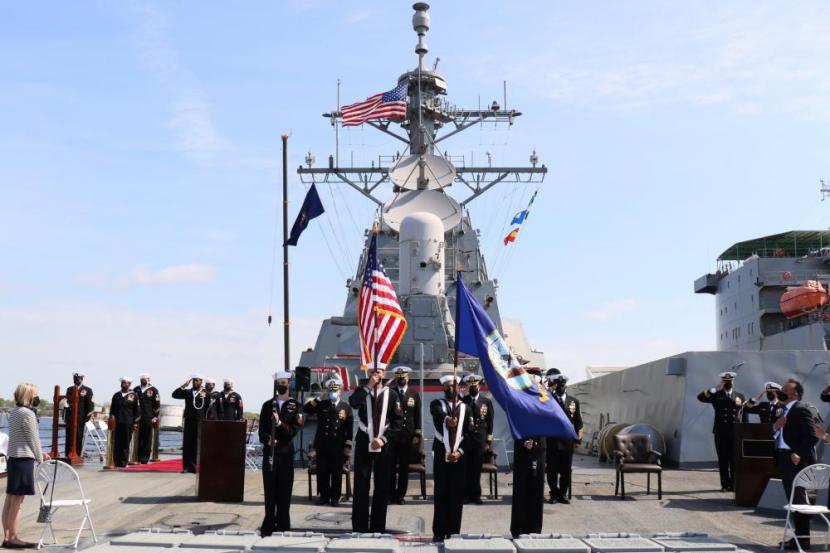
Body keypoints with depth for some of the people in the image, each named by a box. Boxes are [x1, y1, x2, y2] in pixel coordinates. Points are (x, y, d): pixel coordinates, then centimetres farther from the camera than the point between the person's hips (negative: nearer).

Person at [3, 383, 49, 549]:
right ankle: (13, 538, -3)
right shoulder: (27, 413, -13)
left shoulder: (14, 412, 15)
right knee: (18, 499, -5)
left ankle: (7, 536, 13)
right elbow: (33, 439, -10)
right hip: (24, 459, -9)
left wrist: (39, 453, 24)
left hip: (12, 457, 9)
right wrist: (40, 458, 2)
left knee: (10, 498, 10)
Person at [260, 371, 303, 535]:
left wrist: (280, 423, -22)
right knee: (270, 489, 1)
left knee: (285, 490, 1)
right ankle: (269, 524, 6)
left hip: (286, 452, -1)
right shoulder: (268, 405, 10)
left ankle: (283, 525, 8)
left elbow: (295, 429, -6)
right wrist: (267, 439, -15)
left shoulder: (295, 406, 5)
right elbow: (262, 429, 5)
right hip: (269, 451, 1)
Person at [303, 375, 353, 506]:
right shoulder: (321, 405, 8)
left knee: (337, 473, 3)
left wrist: (348, 447, -3)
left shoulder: (346, 407, 5)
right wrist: (319, 398, -10)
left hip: (338, 447, -1)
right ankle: (324, 496, 17)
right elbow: (305, 409, -6)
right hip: (322, 445, 1)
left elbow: (349, 429, 3)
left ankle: (335, 497, 12)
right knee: (322, 472, 5)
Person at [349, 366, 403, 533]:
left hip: (384, 445, 0)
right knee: (361, 485, 0)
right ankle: (360, 528, 6)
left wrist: (383, 439, -10)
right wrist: (369, 385, -18)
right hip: (364, 443, 0)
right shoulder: (362, 391, 5)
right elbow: (353, 403, -19)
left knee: (382, 486, 4)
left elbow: (397, 420, 0)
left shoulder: (391, 394, 5)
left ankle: (378, 528, 12)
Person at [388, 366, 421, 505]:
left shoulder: (414, 395, 10)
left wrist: (417, 435, 1)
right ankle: (391, 494, 9)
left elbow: (417, 416, 8)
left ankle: (401, 495, 11)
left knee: (404, 467, 4)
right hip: (391, 435, -1)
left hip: (408, 436, 1)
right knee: (391, 466, 0)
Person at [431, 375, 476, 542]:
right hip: (441, 454, -1)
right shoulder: (437, 403, 4)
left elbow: (471, 433, 4)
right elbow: (439, 414, -22)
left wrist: (460, 451, -10)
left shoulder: (466, 407, 10)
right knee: (441, 493, 1)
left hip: (460, 455, 1)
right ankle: (439, 532, 5)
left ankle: (454, 532, 8)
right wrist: (447, 419, -45)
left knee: (457, 494, 2)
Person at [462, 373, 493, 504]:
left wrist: (489, 441, 3)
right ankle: (466, 494, 8)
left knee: (477, 469, 3)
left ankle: (475, 495, 12)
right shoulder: (462, 401, 5)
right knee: (465, 469, 0)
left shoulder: (487, 402, 9)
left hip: (480, 440, 1)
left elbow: (490, 423, 8)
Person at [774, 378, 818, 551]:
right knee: (793, 500, 14)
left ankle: (803, 539, 2)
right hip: (785, 460, 10)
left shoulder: (801, 409, -12)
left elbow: (812, 437, -19)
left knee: (799, 500, -4)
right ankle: (799, 536, 21)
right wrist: (775, 426, -2)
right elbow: (779, 434, 18)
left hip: (796, 461, -9)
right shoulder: (784, 410, 17)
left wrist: (798, 454, -22)